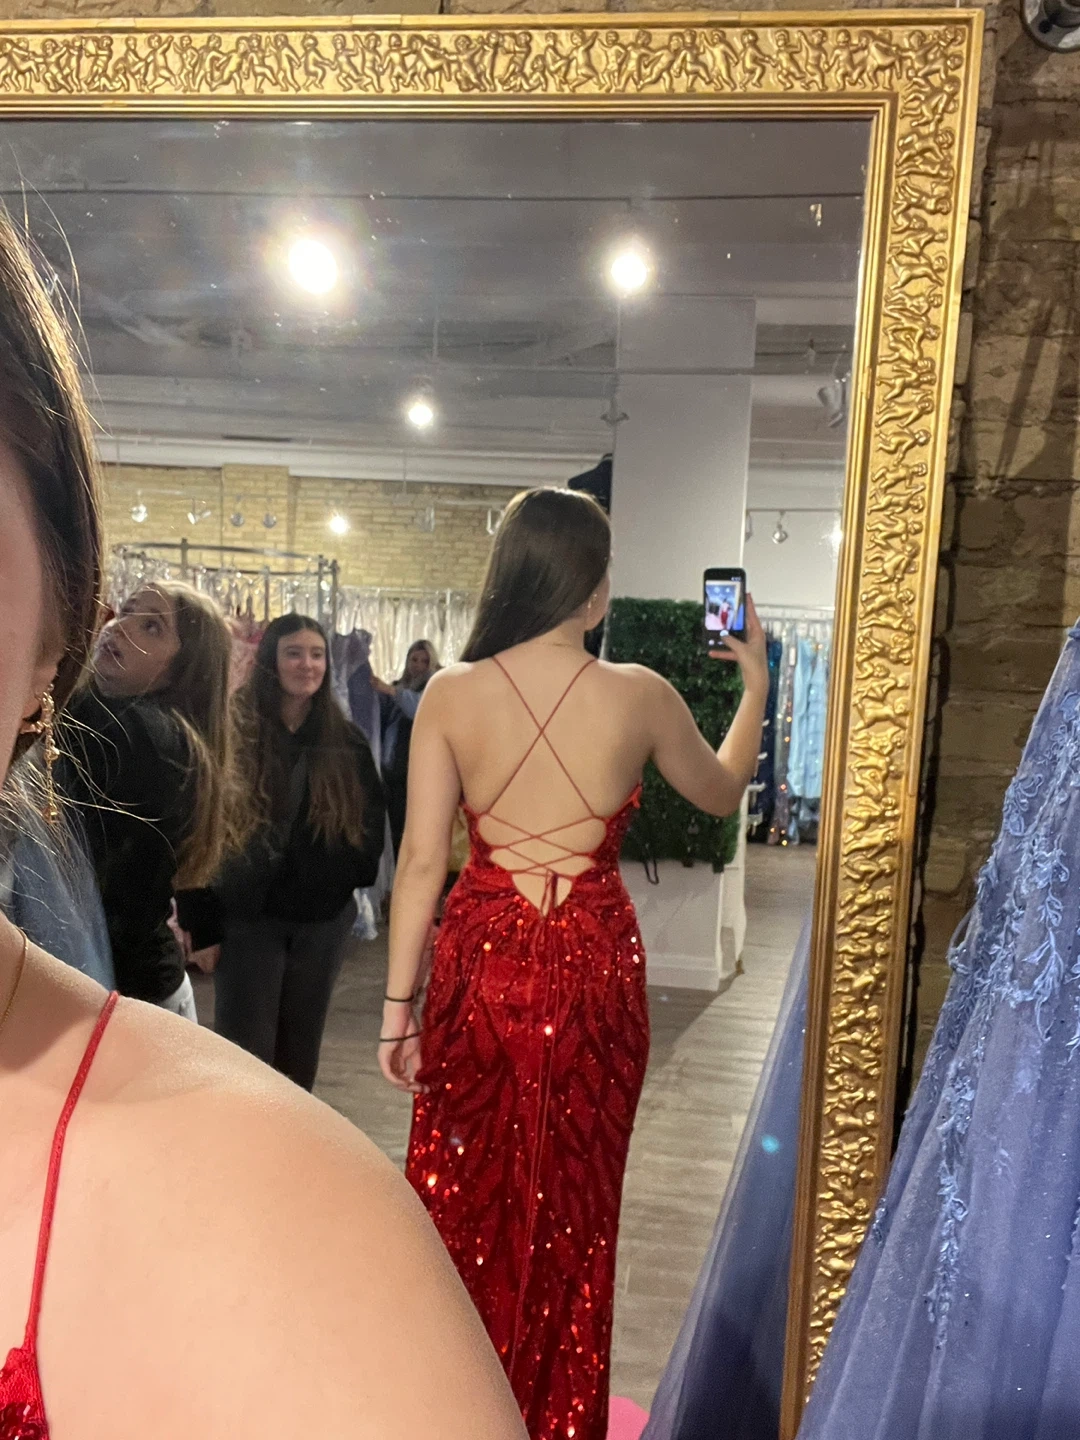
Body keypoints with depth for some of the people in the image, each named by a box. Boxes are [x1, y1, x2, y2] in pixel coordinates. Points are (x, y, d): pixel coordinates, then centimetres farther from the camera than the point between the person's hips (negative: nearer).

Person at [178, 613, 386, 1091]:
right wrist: (200, 923, -13)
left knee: (298, 1053, 14)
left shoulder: (345, 741, 5)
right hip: (247, 918, -3)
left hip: (322, 919, 4)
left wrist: (350, 877, -3)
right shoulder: (231, 731, -6)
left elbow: (372, 821, 12)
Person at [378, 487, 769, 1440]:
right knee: (573, 1212, 17)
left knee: (464, 1198, 16)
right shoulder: (640, 695, -6)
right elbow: (723, 794, 11)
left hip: (482, 964, 0)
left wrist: (399, 1002, 1)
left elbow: (422, 859, -6)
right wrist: (756, 683, 24)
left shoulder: (451, 694, -6)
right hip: (594, 970, 0)